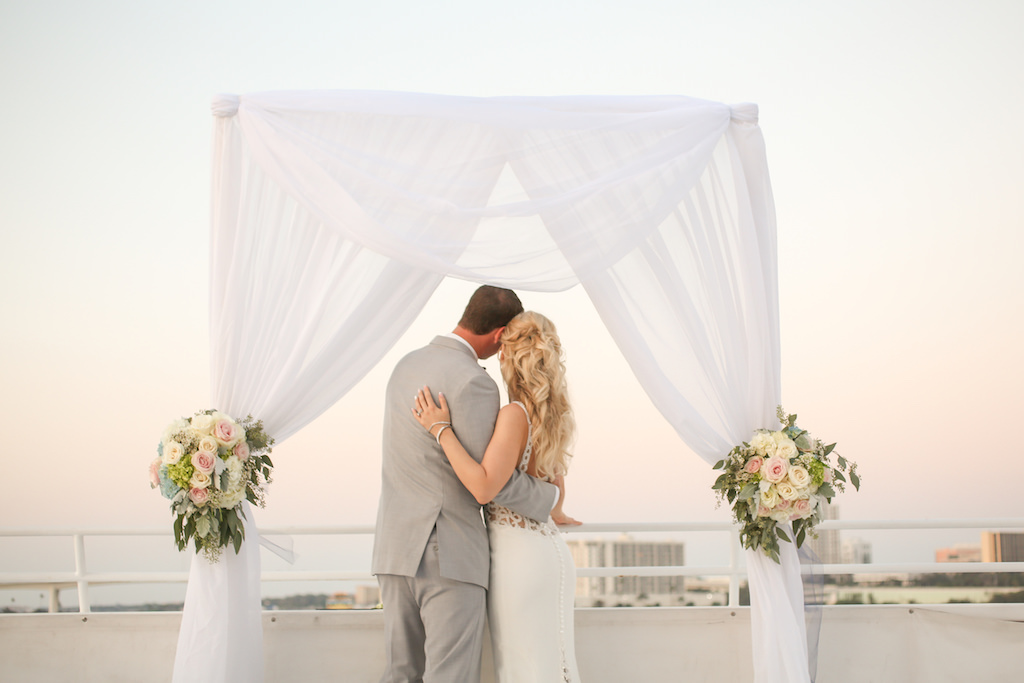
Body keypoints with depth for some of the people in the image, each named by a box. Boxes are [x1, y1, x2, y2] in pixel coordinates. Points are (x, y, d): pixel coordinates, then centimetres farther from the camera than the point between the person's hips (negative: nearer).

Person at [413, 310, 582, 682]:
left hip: (521, 552, -9)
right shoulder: (553, 416, 10)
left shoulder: (515, 415, -17)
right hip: (544, 544, 9)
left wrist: (441, 430, -20)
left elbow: (484, 488, -24)